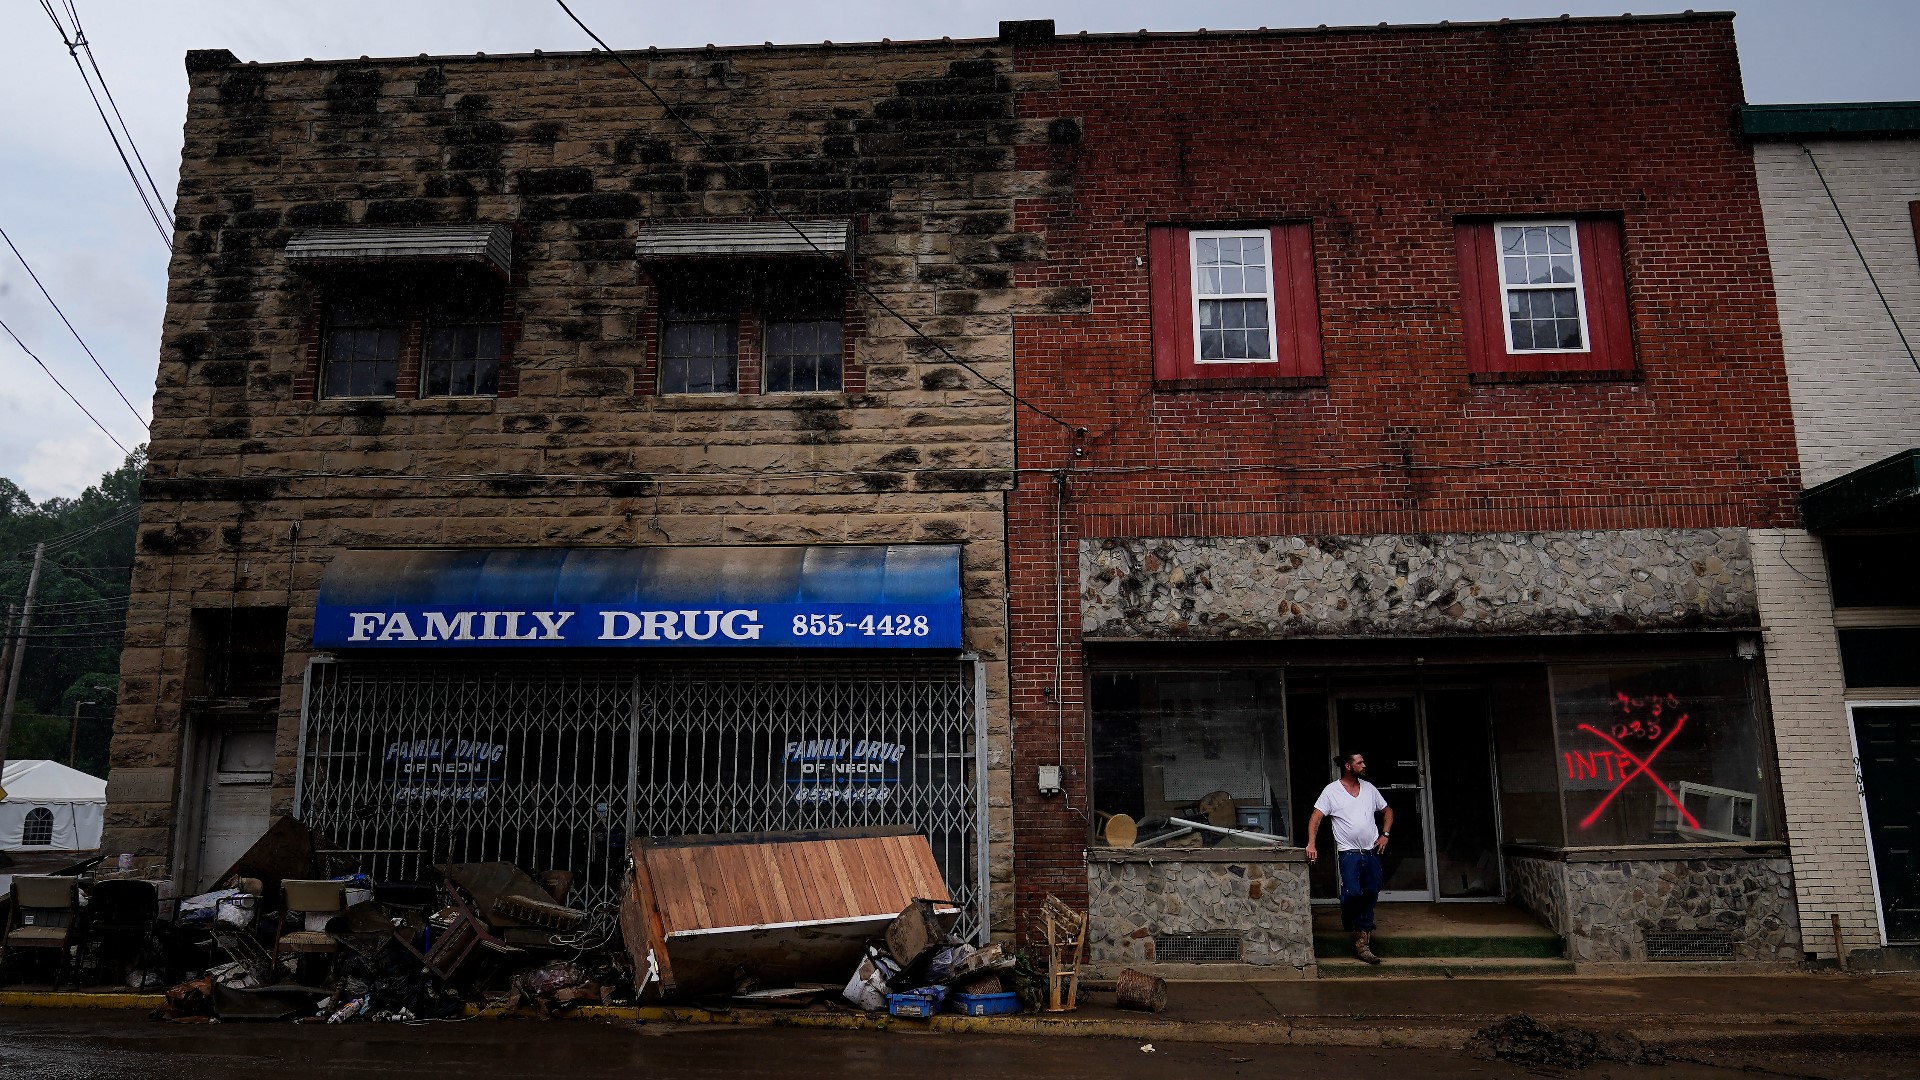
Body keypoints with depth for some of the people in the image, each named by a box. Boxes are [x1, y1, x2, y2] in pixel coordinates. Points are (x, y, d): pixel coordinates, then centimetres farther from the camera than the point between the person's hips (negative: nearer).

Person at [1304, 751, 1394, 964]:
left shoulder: (1369, 788, 10)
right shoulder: (1332, 791, -4)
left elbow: (1387, 811, 22)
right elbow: (1316, 818, -7)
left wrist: (1385, 835, 8)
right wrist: (1311, 844, -18)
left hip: (1372, 851, 5)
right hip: (1349, 852, -4)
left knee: (1370, 895, 3)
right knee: (1352, 893, -19)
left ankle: (1362, 942, 11)